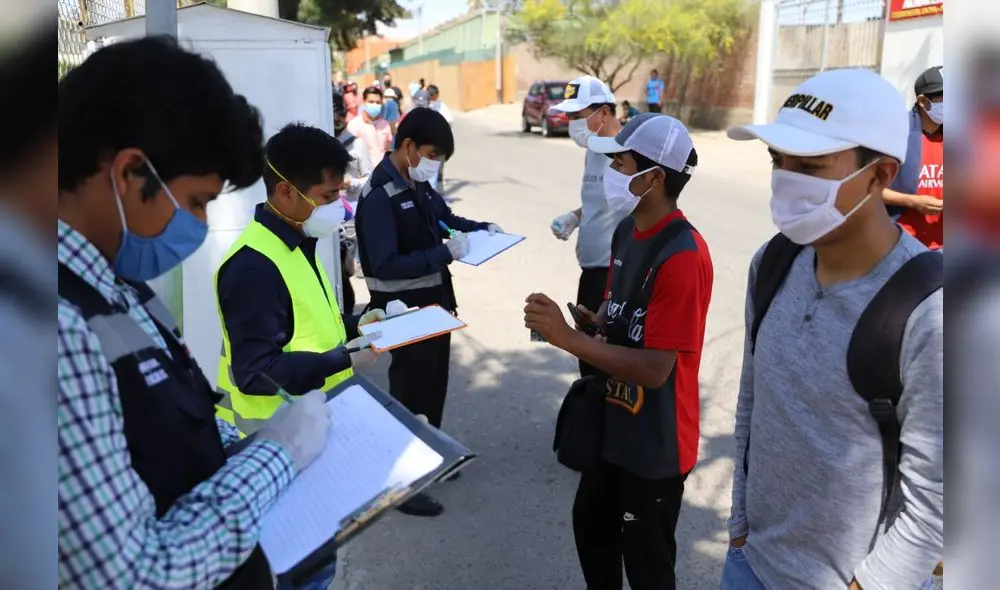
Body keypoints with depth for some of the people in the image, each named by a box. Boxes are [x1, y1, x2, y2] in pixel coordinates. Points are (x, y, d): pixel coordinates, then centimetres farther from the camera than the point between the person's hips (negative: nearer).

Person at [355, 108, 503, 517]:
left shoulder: (419, 184, 4)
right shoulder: (379, 196, -23)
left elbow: (443, 217, 22)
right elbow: (385, 266, -28)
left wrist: (481, 228, 5)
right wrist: (446, 253, -30)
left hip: (433, 302, 9)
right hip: (404, 312, -9)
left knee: (434, 387, 21)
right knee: (409, 393, 3)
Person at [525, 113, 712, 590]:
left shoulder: (683, 257, -27)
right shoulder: (627, 231, 2)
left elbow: (654, 369, -28)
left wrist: (566, 338, -29)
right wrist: (586, 318, -8)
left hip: (655, 443, -9)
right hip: (613, 423, 9)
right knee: (591, 525, 27)